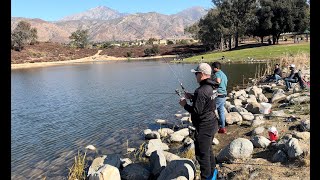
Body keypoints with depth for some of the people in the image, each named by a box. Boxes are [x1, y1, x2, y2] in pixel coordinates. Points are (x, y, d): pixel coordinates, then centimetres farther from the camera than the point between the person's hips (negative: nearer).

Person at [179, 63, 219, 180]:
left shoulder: (201, 91, -26)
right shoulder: (209, 88, 5)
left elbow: (196, 111, -25)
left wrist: (185, 105, -10)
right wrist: (192, 97, 11)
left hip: (204, 127, -10)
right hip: (211, 124, 10)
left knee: (202, 153, 3)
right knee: (208, 150, 25)